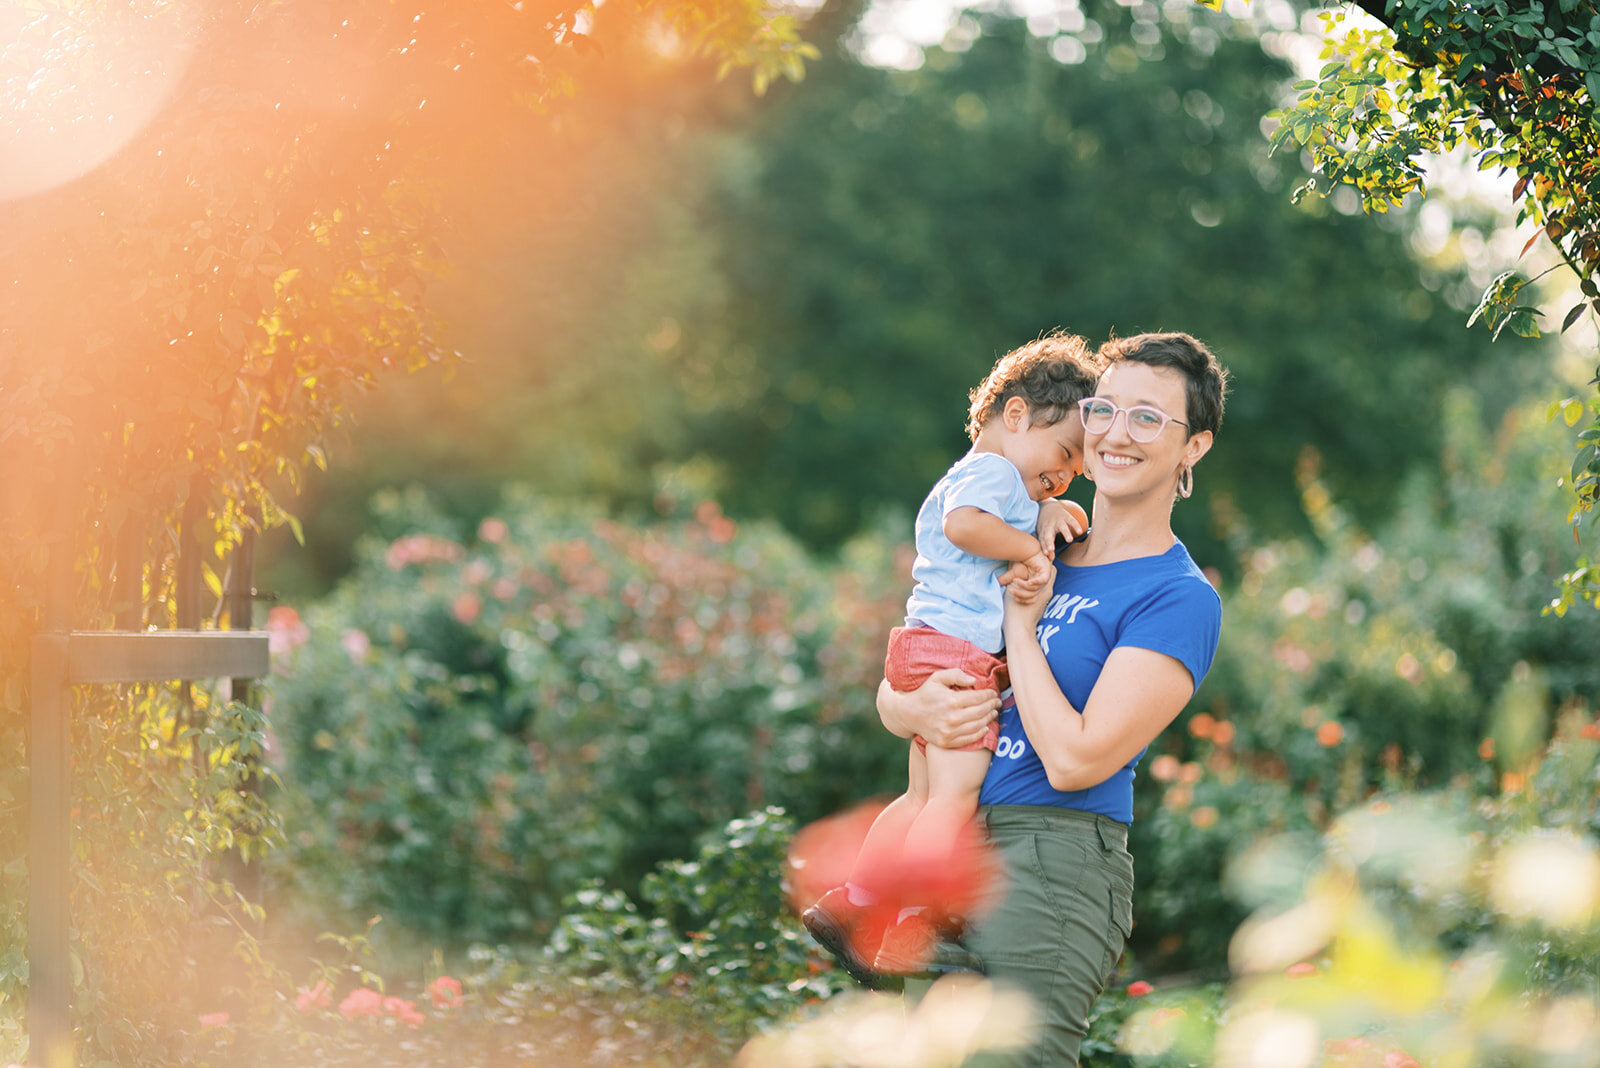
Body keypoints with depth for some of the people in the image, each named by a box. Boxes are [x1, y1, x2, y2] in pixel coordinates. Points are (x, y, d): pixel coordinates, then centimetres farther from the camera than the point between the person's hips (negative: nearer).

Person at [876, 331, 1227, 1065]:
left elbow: (1075, 759, -16)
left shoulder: (1179, 599, -6)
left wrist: (1021, 625, -6)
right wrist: (919, 710, -10)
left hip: (1054, 867, -7)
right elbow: (890, 694, 15)